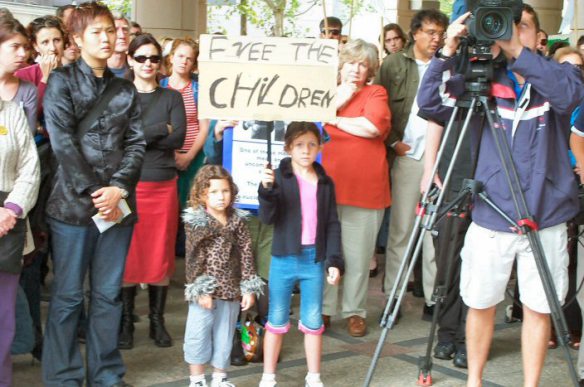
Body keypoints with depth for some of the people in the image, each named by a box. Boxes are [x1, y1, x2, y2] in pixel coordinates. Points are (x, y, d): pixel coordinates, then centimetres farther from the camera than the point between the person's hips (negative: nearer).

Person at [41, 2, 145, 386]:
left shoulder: (126, 89, 14)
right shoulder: (62, 81, 1)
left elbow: (136, 143, 6)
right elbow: (63, 142, -8)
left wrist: (118, 189, -9)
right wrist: (93, 194, -14)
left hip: (117, 204, 4)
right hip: (73, 204, -4)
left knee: (109, 294, 9)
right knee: (67, 295, 2)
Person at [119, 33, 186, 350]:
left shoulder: (172, 97, 10)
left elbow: (179, 138, -4)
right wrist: (162, 128, -9)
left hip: (164, 183, 2)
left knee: (161, 253, 5)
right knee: (127, 253, 0)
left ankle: (157, 321, 16)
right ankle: (126, 321, 11)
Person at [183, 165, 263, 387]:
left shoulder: (237, 221, 3)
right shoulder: (196, 222, -7)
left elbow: (246, 254, 3)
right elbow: (194, 258, -9)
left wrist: (249, 288, 0)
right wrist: (200, 289, -13)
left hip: (231, 291, 3)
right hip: (205, 292, -3)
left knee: (224, 336, 13)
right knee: (198, 335, 4)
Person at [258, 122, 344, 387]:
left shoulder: (325, 182, 6)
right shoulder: (279, 177, -4)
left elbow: (332, 225, 7)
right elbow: (267, 218, -11)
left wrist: (334, 260, 0)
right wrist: (267, 190, -27)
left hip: (315, 260, 2)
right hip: (284, 259, -2)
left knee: (313, 321, 10)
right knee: (277, 320, 7)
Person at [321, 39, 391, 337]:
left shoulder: (375, 93, 7)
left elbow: (373, 126, -13)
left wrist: (334, 119, -3)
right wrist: (337, 102, -5)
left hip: (364, 188, -3)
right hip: (326, 184, 3)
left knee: (358, 256, 1)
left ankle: (355, 311, 15)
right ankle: (324, 309, 17)